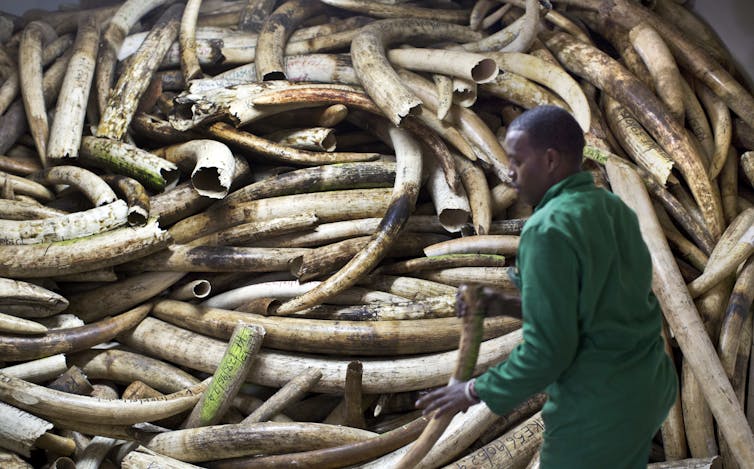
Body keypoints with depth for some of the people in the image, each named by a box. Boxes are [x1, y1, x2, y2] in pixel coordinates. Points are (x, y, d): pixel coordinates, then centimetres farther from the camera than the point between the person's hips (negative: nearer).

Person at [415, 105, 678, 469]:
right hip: (649, 386, 8)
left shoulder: (548, 230, -21)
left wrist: (478, 391, -8)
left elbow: (548, 351, -21)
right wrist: (519, 302, 16)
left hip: (597, 409, -8)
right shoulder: (614, 207, 4)